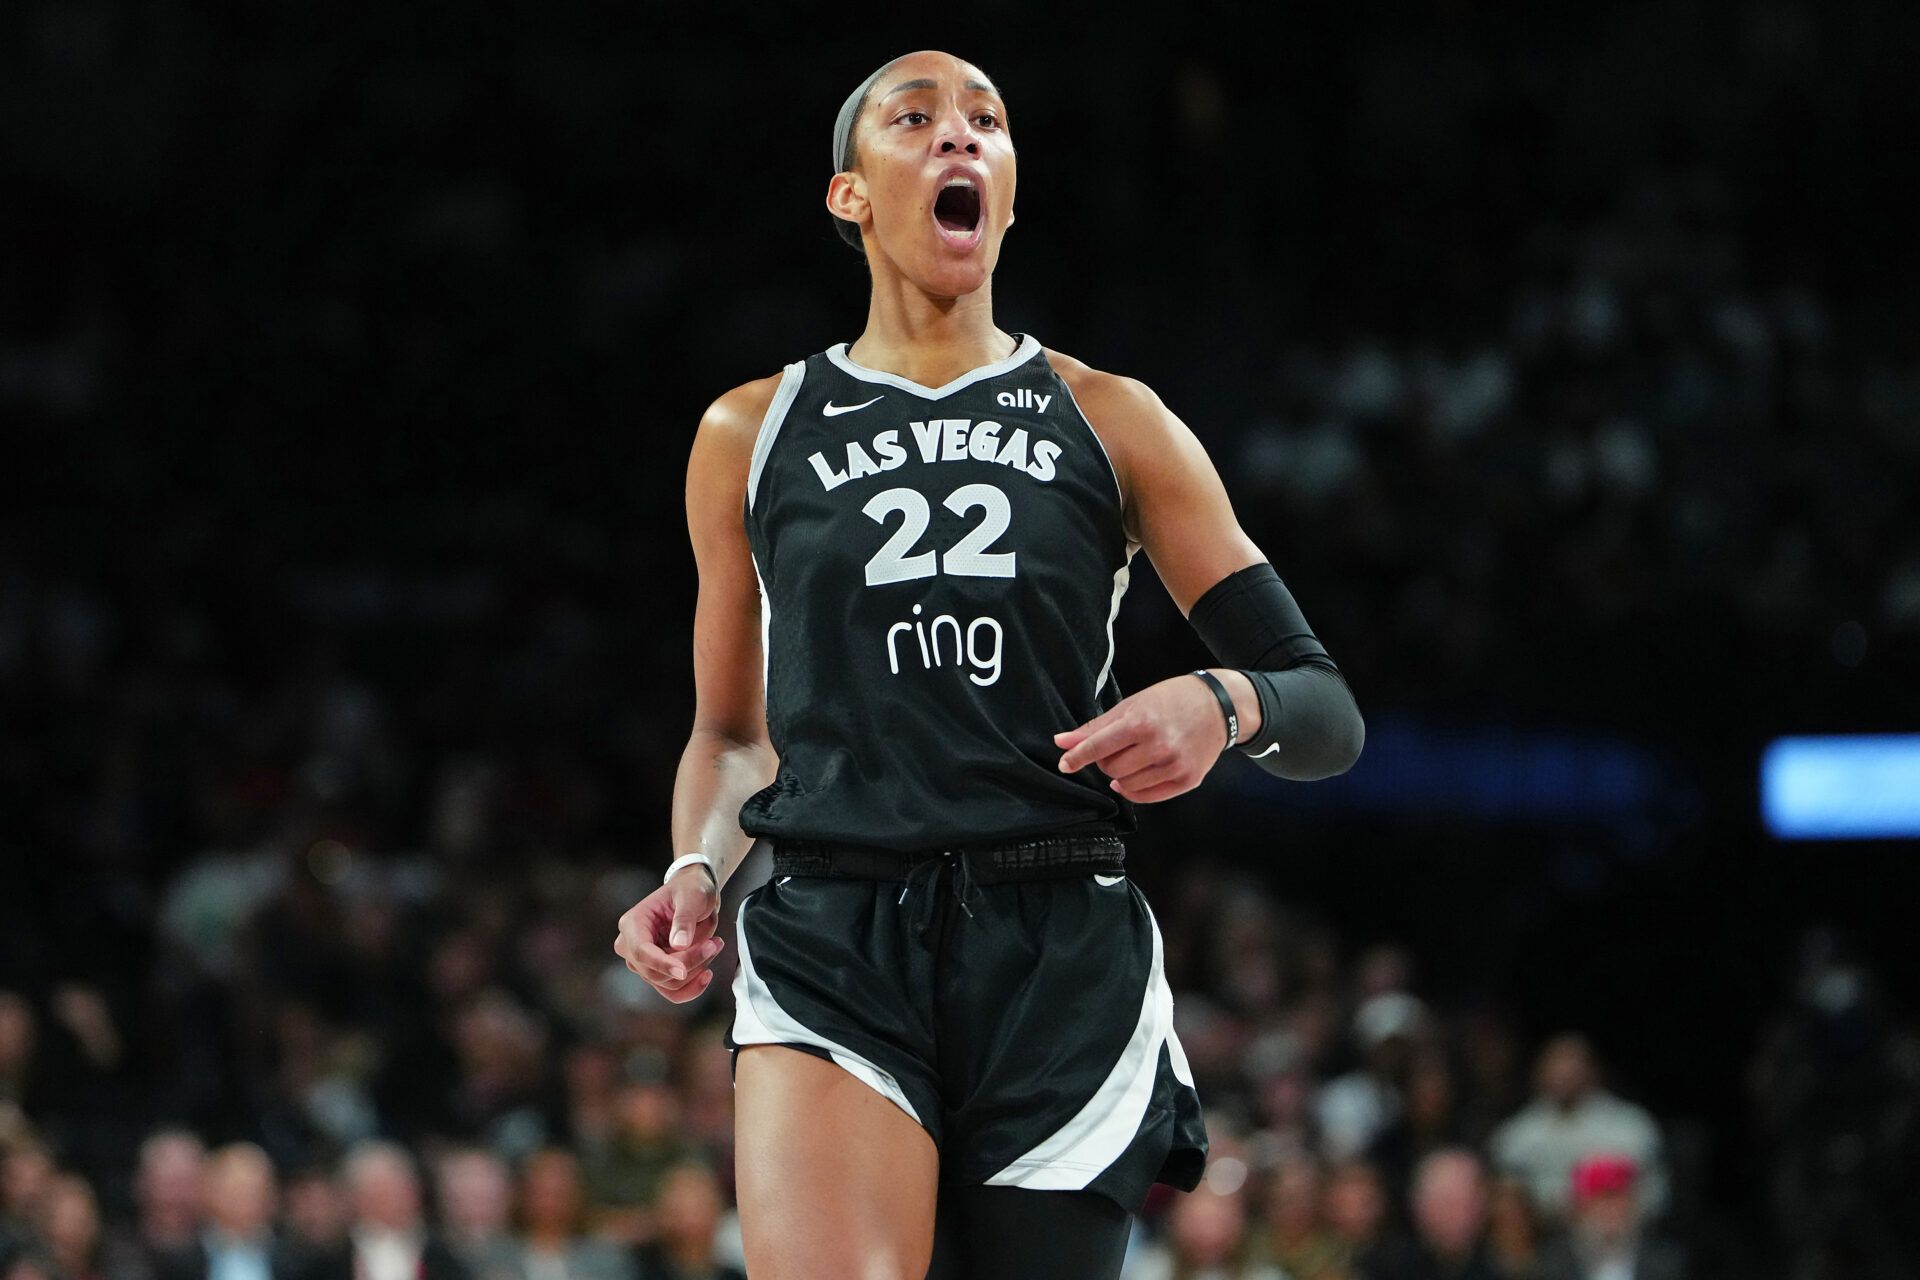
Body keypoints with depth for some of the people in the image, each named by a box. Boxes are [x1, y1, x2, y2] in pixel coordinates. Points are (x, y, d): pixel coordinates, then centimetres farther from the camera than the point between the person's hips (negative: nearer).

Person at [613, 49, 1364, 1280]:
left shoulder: (1110, 423, 11)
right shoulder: (753, 435, 14)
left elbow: (1328, 714, 9)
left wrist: (1225, 706, -13)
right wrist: (697, 871, 3)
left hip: (1062, 956, 1)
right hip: (834, 948, -1)